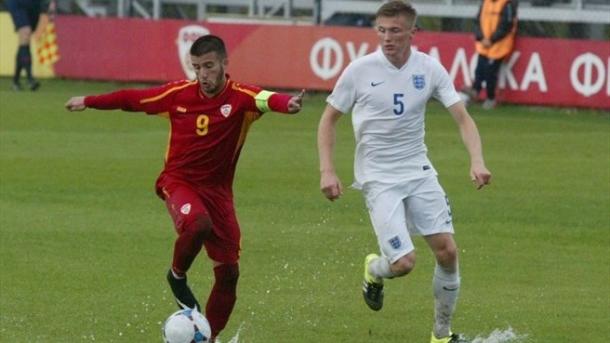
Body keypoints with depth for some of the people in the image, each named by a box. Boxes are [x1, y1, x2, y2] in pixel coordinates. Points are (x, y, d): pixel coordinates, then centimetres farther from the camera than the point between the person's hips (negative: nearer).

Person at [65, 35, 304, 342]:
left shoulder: (240, 97, -13)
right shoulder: (179, 93, -5)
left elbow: (266, 99, -37)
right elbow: (132, 99, 8)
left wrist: (287, 103, -60)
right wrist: (88, 102, 16)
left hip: (217, 189, 1)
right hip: (179, 181, -1)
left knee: (229, 272, 1)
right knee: (197, 224, -35)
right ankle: (177, 277, -5)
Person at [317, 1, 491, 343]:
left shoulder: (429, 68, -4)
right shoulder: (360, 70, -10)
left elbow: (463, 117, -3)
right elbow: (329, 119, 1)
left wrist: (477, 161, -20)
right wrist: (327, 171, -8)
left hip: (419, 171, 3)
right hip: (378, 178, -3)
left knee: (447, 251, -6)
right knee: (404, 263, -14)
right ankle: (374, 271, 24)